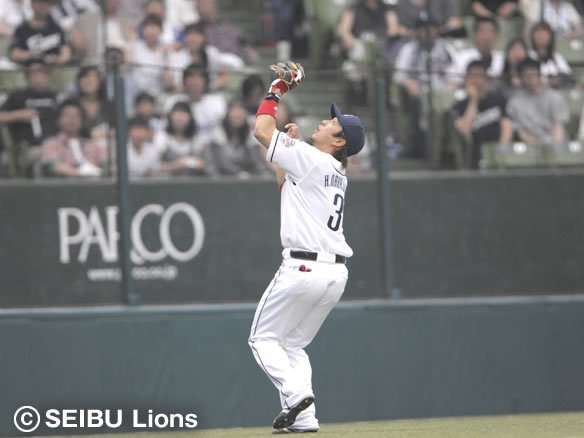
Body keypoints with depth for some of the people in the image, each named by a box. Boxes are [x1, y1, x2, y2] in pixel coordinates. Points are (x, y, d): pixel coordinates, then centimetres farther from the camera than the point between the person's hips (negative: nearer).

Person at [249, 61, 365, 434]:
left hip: (304, 267, -8)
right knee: (295, 344, 17)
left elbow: (262, 131, -9)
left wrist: (277, 90, 3)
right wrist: (293, 137, 24)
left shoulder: (310, 159, -9)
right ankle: (304, 418, 6)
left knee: (264, 338, 4)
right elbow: (286, 182, 31)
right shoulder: (337, 173, 17)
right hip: (336, 273, 8)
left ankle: (295, 392, -17)